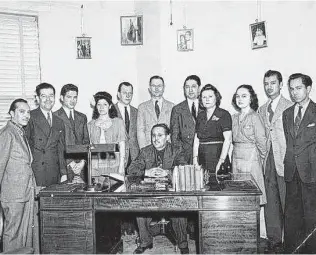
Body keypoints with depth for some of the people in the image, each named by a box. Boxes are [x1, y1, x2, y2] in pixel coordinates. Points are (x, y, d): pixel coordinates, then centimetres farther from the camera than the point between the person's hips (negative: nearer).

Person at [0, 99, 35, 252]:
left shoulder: (21, 133, 14)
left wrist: (32, 186, 13)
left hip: (27, 190, 8)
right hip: (14, 192, -8)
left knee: (27, 231, 14)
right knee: (13, 231, 4)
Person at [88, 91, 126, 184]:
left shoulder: (118, 122, 6)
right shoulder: (90, 124, 11)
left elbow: (122, 146, 2)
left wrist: (121, 167, -5)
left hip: (113, 166, -1)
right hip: (95, 167, 1)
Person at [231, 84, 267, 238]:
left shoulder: (254, 117, -10)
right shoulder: (235, 117, 10)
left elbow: (261, 140, -8)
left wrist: (261, 157, 1)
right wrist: (236, 153, 9)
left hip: (251, 158, -6)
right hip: (236, 159, 7)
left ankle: (260, 232, 13)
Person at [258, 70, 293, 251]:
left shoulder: (290, 107, -4)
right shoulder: (262, 110, 15)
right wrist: (263, 160, 9)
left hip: (285, 162, -5)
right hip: (268, 162, 5)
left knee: (287, 204, 0)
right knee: (270, 204, 10)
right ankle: (274, 239, 22)